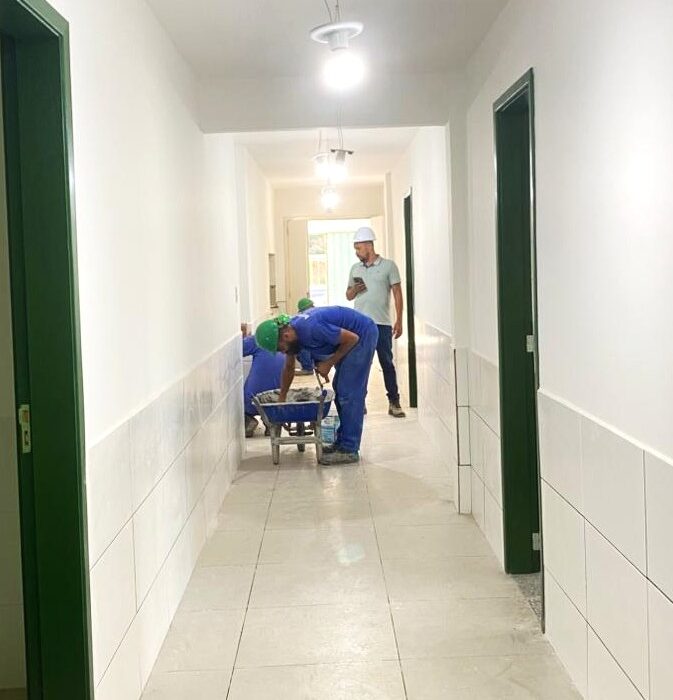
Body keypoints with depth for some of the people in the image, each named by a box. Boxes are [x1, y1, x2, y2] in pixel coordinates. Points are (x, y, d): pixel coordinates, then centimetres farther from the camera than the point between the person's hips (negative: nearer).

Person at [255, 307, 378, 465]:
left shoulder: (311, 328, -32)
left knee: (349, 393, -10)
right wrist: (281, 399, 16)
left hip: (362, 334, -9)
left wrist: (329, 363, -15)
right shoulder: (292, 331, -4)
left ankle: (349, 450, -7)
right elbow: (289, 367, 12)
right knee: (341, 390, 12)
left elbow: (352, 338, -24)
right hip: (348, 338, 9)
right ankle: (342, 442, 19)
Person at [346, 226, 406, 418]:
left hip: (382, 324, -4)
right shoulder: (355, 269, 12)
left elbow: (397, 294, -2)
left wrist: (399, 321, -8)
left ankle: (394, 402, 8)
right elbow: (348, 296, 19)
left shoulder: (388, 266, -1)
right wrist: (354, 290, -5)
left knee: (387, 363, 2)